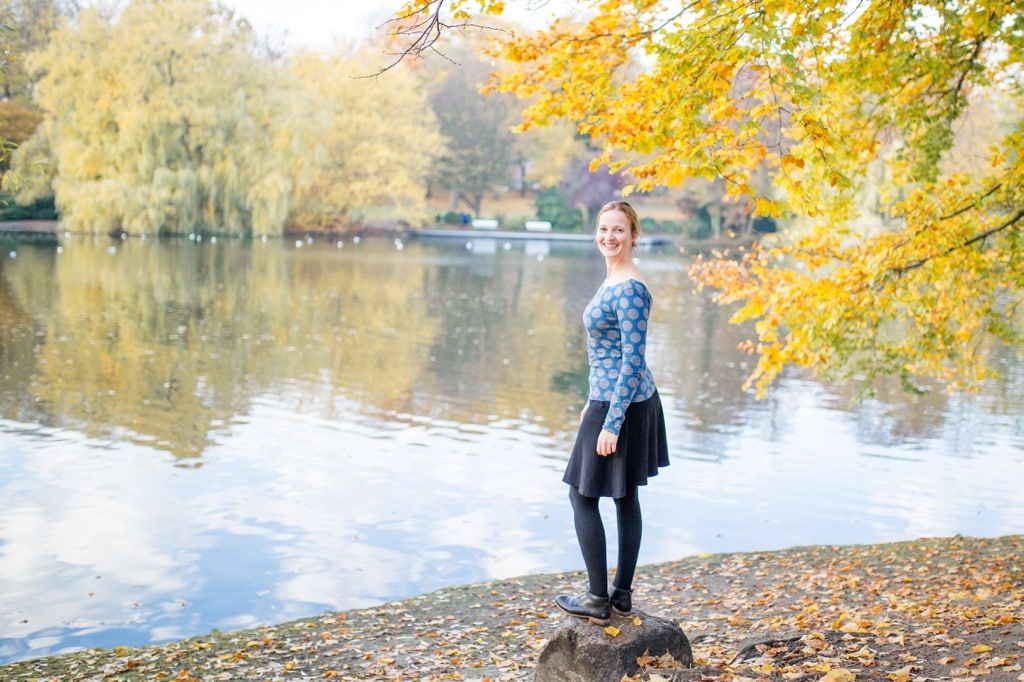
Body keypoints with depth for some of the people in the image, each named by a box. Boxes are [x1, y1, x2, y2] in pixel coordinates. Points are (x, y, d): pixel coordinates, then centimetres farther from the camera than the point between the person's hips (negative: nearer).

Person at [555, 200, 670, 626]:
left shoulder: (630, 288, -19)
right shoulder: (613, 281, 11)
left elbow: (633, 359, -22)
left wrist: (612, 423, -23)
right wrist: (594, 403, 24)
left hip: (621, 406, -10)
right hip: (612, 400, 10)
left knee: (583, 495, -1)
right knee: (626, 496, 13)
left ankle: (598, 601, 6)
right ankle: (622, 594, 22)